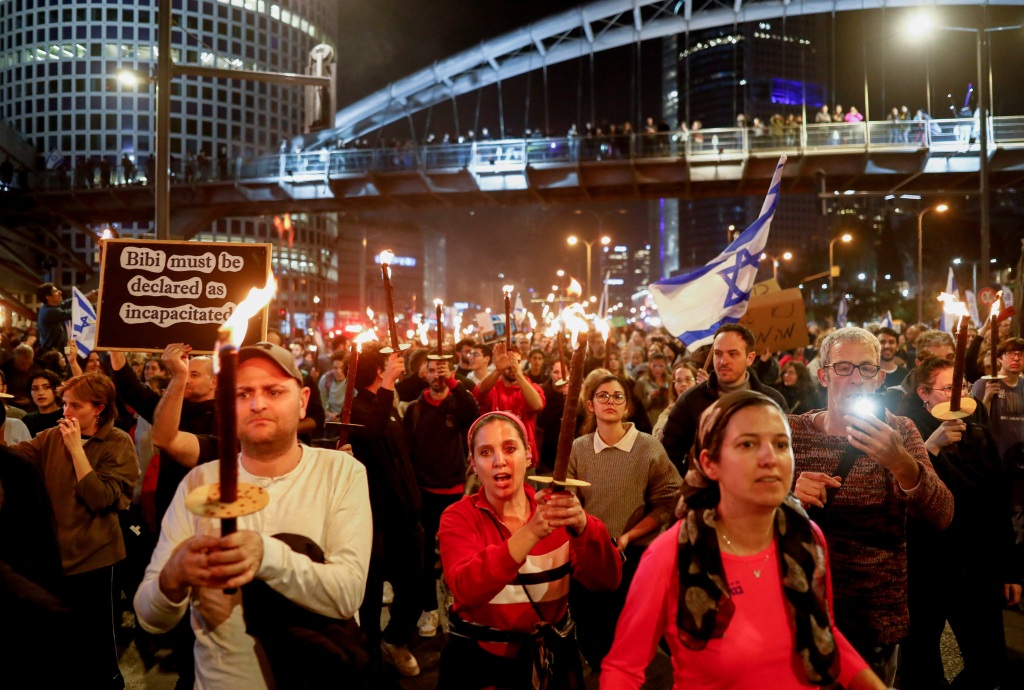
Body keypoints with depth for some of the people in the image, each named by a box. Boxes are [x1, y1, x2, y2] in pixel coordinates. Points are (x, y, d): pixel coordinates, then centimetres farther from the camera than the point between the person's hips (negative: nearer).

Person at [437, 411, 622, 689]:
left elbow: (607, 580, -18)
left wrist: (582, 526, -38)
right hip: (481, 661, -2)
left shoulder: (554, 509, -6)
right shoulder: (459, 518, -13)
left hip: (554, 656, 3)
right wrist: (531, 532, -44)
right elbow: (466, 590, -30)